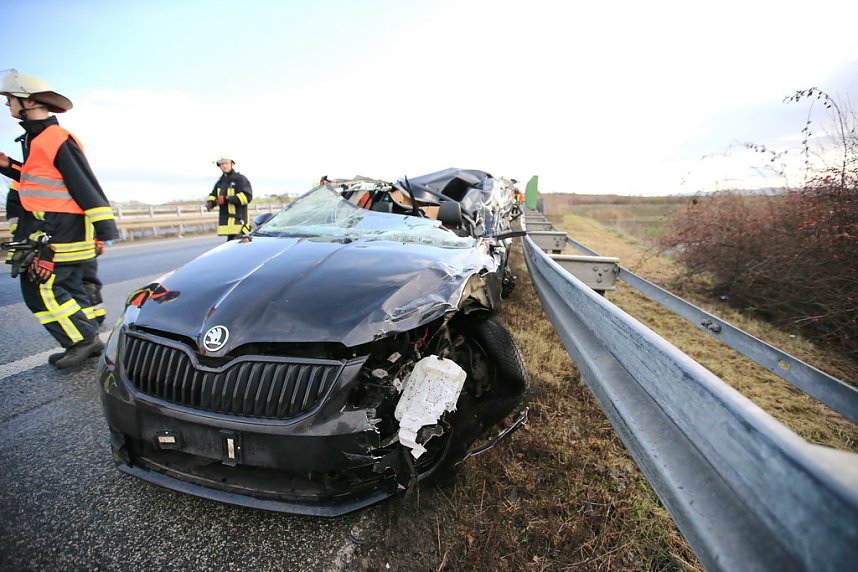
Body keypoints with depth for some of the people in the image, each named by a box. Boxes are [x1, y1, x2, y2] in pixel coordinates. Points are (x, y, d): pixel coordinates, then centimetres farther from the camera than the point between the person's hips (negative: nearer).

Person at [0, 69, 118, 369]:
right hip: (49, 230, 10)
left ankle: (83, 340, -1)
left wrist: (105, 228, -22)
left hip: (61, 233, -10)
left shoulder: (58, 140, -13)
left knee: (42, 289, -8)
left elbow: (86, 186, -19)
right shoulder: (37, 138, 17)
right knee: (68, 287, 12)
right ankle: (88, 341, 20)